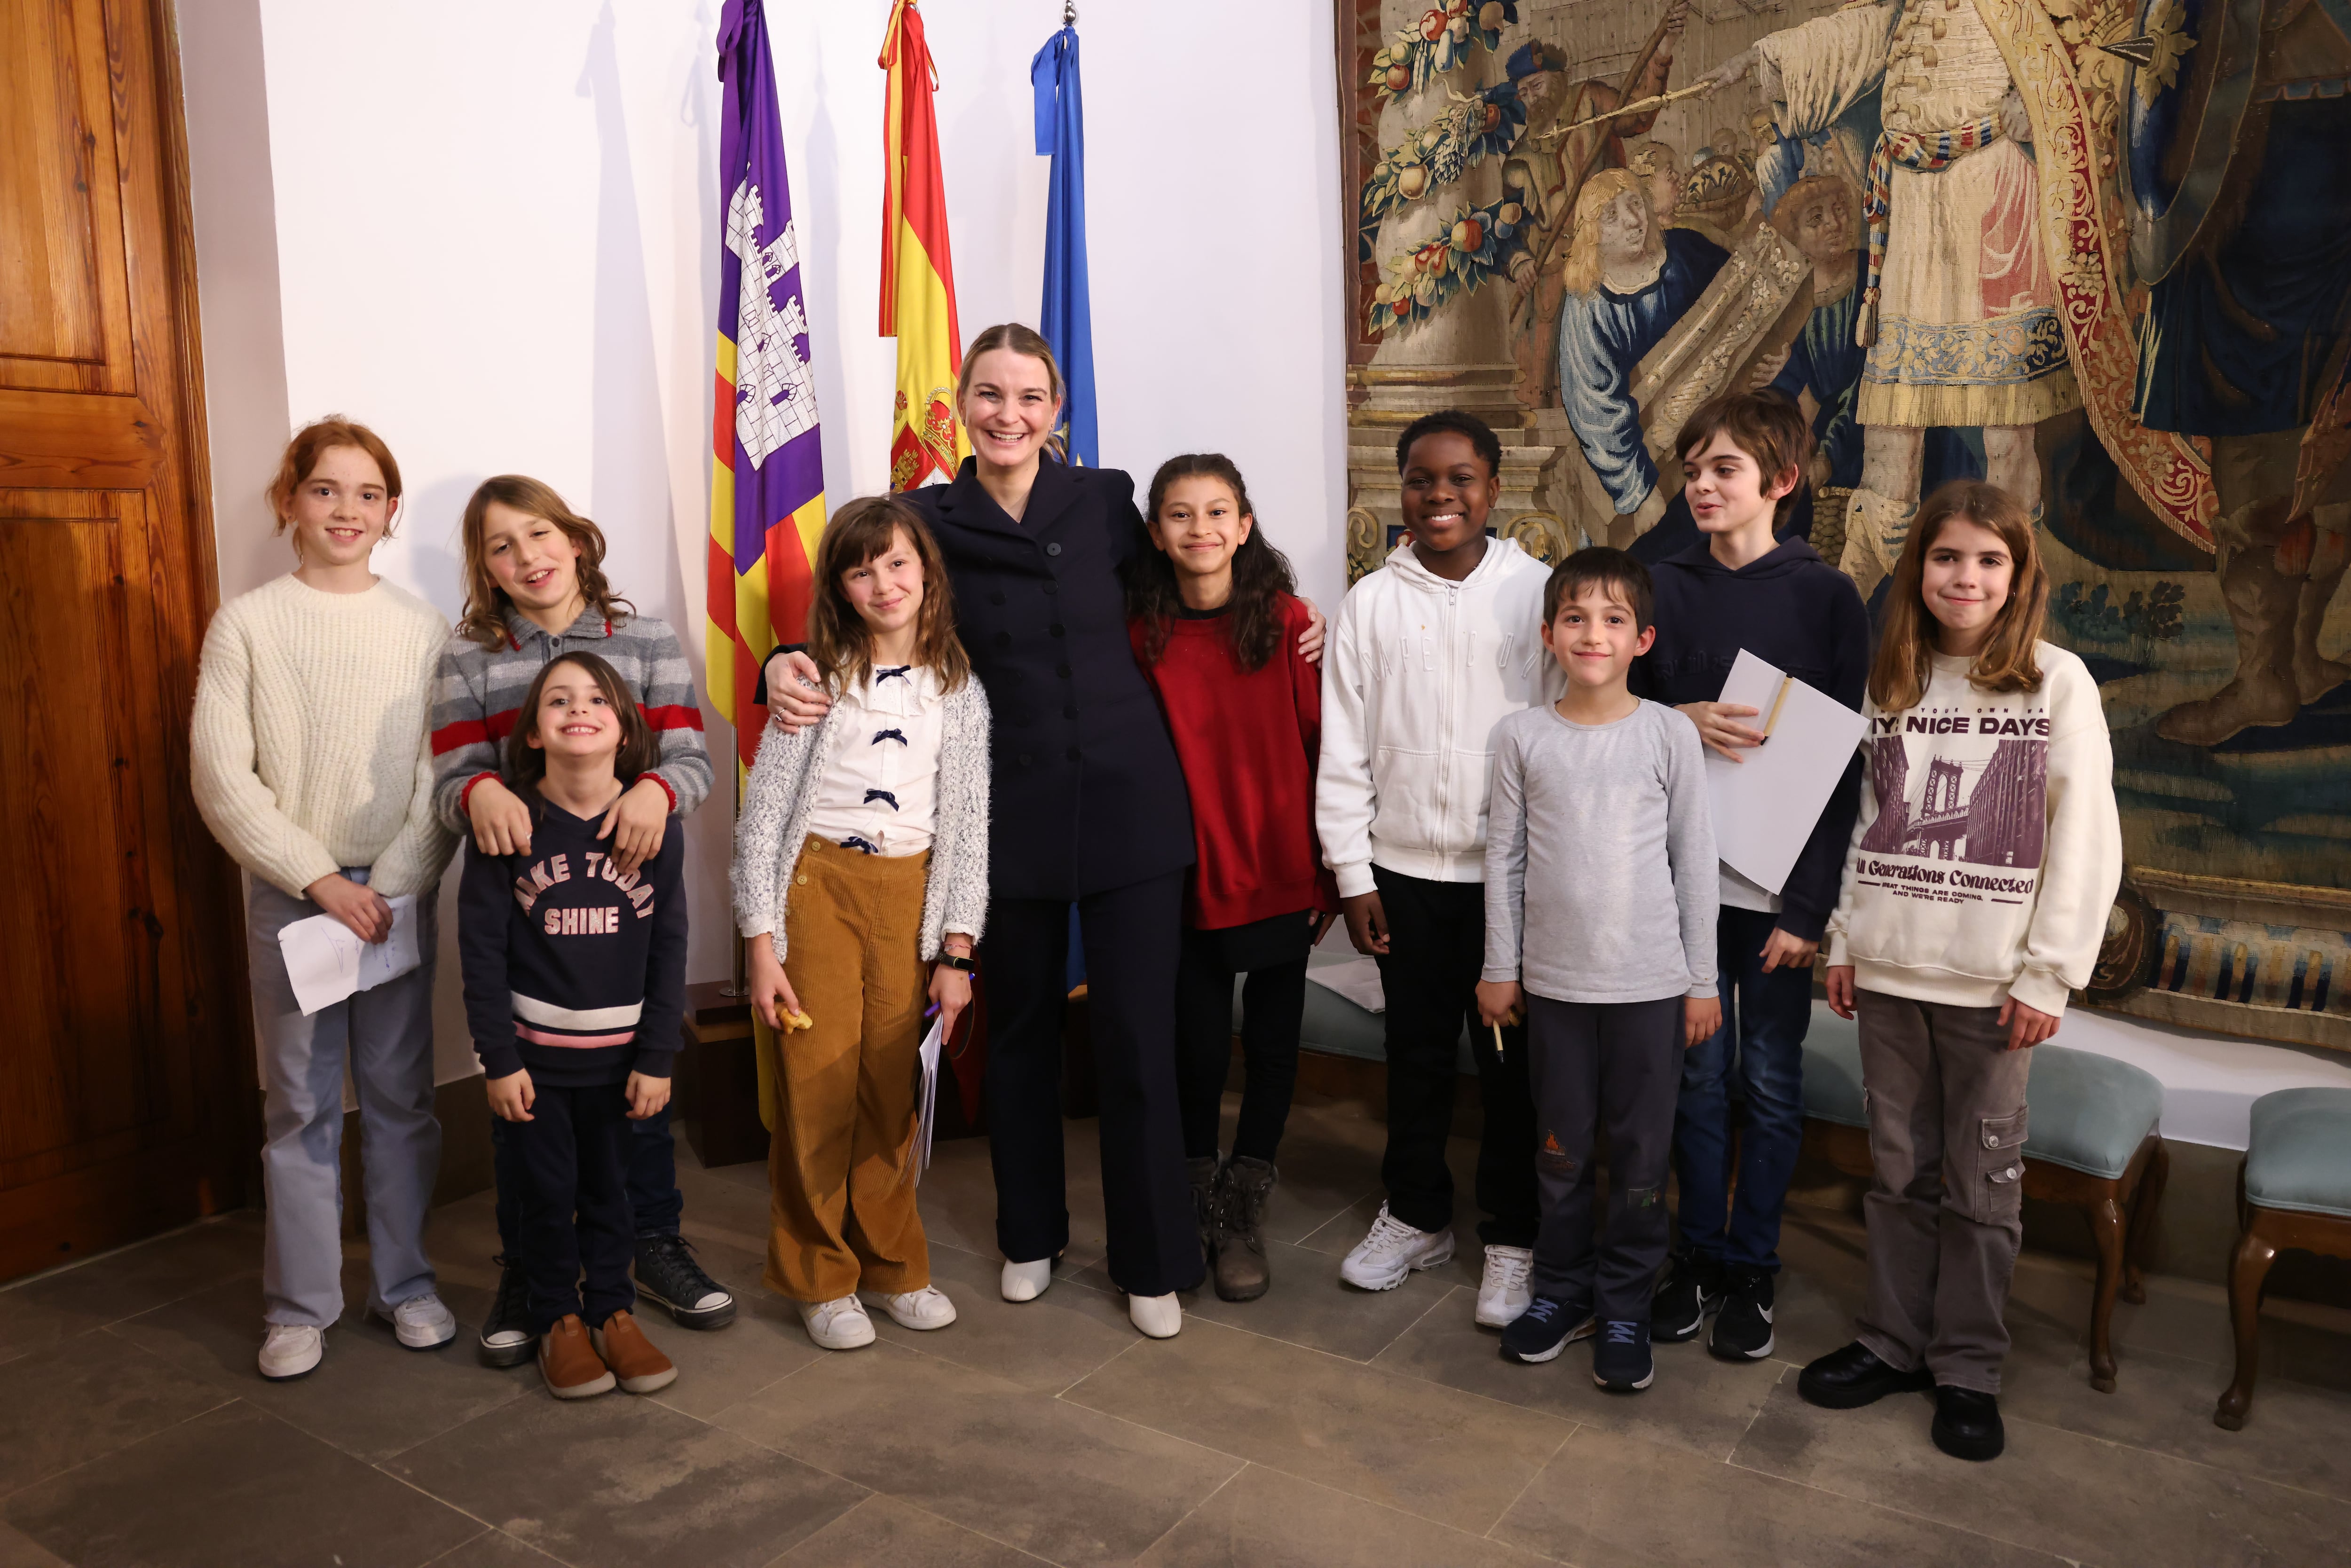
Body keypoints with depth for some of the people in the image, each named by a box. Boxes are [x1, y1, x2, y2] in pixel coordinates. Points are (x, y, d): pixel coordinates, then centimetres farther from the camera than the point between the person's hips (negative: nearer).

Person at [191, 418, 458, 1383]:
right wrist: (319, 878, -11)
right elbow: (221, 777, -5)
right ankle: (300, 1304, 19)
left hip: (398, 894, 1)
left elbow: (445, 773, 0)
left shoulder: (422, 627, 3)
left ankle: (404, 1282, 23)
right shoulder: (247, 624, -1)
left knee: (401, 1094, 9)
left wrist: (393, 884, -10)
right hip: (291, 894, -1)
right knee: (302, 1103, 5)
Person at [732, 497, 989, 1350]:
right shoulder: (817, 678, -2)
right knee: (817, 1085, 2)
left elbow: (967, 826, 5)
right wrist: (761, 944, -8)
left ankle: (891, 1264, 25)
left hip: (910, 892, 2)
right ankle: (820, 1278, 19)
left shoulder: (959, 690, 5)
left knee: (894, 1086, 7)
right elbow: (761, 815, -3)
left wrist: (957, 950, 0)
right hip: (818, 886, -2)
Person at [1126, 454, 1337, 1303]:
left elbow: (1322, 747, -4)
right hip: (1190, 874, 0)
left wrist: (1331, 868, -4)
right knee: (1197, 1047, 8)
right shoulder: (1140, 631, -3)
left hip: (1281, 872, 0)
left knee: (1272, 1043, 10)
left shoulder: (1286, 620, -7)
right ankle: (1198, 1202, 32)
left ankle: (1241, 1213, 30)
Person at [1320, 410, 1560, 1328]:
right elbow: (1343, 751, 3)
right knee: (1416, 1052, 14)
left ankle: (1512, 1236, 24)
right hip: (1404, 870, 2)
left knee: (1511, 1058, 7)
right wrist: (1352, 875, 1)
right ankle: (1417, 1216, 32)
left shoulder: (1538, 593, -3)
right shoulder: (1371, 603, 2)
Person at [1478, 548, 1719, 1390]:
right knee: (1561, 1148, 13)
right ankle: (1562, 1289, 31)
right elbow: (1505, 857, 4)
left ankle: (1624, 1305, 25)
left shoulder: (1670, 734, -4)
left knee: (1641, 1153, 8)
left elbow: (1695, 861, -1)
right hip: (1554, 978, 1)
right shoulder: (1522, 736, -1)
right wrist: (1500, 967, 5)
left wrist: (1702, 980, 1)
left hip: (1650, 981, -1)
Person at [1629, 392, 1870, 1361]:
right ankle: (1698, 1254, 26)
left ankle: (1752, 1265, 23)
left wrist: (1810, 903, -11)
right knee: (1698, 1073, 11)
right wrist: (1679, 722, -14)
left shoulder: (1827, 597, -4)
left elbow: (1844, 762, -6)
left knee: (1770, 1081, 8)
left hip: (1779, 884, -2)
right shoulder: (1664, 586, 5)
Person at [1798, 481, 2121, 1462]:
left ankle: (1967, 1366, 20)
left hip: (1990, 978, -3)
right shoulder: (1891, 682, 8)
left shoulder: (2057, 683, -3)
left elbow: (2087, 840, -6)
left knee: (1982, 1178, 6)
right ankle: (1894, 1341, 25)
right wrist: (1844, 941, 8)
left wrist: (2048, 974, -9)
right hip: (1890, 970, 3)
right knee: (1899, 1167, 12)